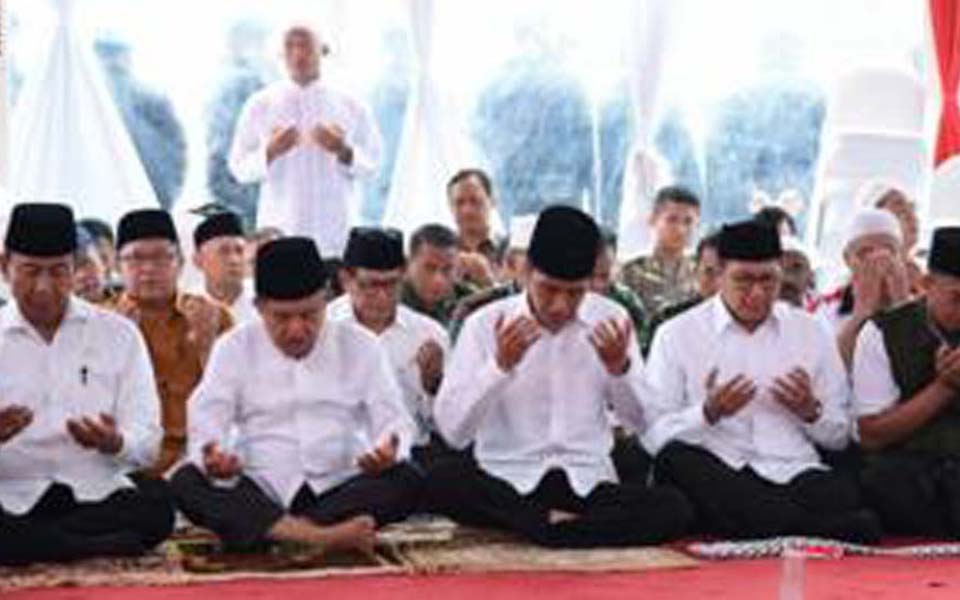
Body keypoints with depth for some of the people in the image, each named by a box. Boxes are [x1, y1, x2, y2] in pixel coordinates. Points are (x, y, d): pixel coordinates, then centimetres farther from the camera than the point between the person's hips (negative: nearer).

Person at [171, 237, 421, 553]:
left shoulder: (360, 346, 9)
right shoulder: (234, 348, 7)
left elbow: (392, 418, 4)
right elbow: (206, 423, -2)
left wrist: (388, 449, -21)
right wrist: (212, 458, -27)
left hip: (339, 490, 0)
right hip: (260, 494, 0)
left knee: (406, 480, -27)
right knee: (186, 482, -28)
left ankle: (292, 533, -35)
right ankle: (317, 536, -44)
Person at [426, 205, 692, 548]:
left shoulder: (610, 320, 6)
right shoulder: (485, 324, 0)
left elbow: (643, 422, 8)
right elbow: (452, 432, -7)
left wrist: (620, 367, -9)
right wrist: (500, 365, -18)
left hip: (587, 485, 2)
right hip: (506, 486, -1)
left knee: (674, 509, -26)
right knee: (440, 481, -33)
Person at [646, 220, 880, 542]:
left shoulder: (811, 332, 17)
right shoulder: (677, 334, 8)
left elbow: (839, 436, 18)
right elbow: (653, 437, 0)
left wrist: (811, 412, -2)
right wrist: (709, 413, -15)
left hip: (793, 475, -2)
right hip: (711, 479, 2)